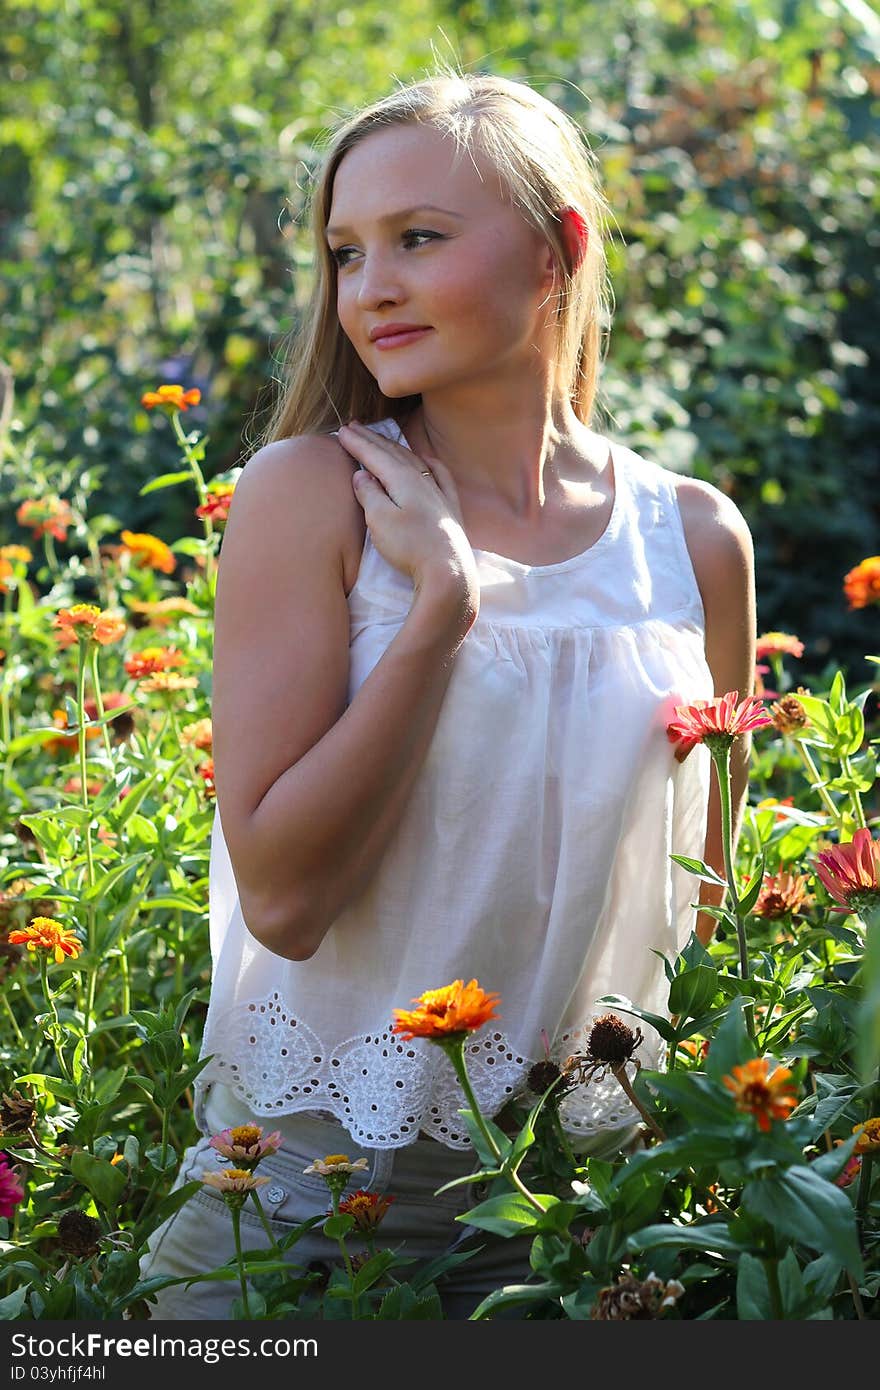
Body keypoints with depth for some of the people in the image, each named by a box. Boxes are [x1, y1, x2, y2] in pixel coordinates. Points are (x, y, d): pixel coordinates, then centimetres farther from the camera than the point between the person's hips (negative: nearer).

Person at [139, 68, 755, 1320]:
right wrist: (443, 601, -20)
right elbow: (281, 896, -18)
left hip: (585, 1186, 3)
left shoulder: (695, 540, -1)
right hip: (311, 1182, -3)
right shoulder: (313, 493, -10)